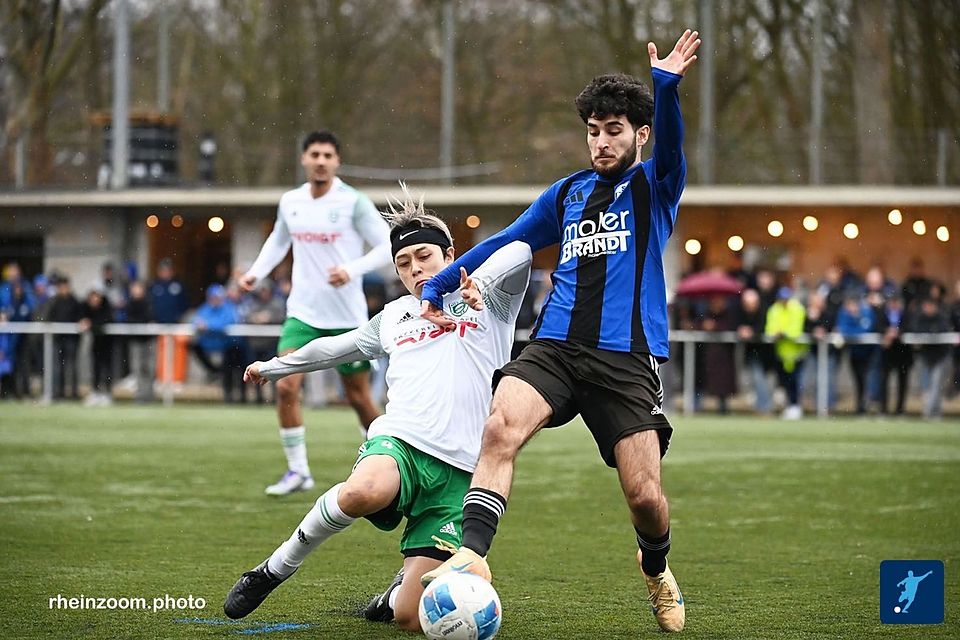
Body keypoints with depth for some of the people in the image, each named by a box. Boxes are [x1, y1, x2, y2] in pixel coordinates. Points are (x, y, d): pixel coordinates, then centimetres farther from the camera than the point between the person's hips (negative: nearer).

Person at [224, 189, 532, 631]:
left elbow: (519, 252, -5)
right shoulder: (394, 317, 27)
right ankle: (274, 570, -16)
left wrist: (474, 282, -18)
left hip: (459, 471, -2)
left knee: (411, 619, -13)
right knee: (364, 492, -40)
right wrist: (274, 366, 53)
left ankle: (401, 589, 27)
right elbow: (336, 347, 43)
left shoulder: (487, 299, 14)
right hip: (399, 442, 2)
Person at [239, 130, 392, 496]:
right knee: (286, 386, -14)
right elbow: (278, 241, 24)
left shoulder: (353, 202, -9)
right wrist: (256, 272, 9)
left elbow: (387, 247, -9)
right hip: (303, 312, 3)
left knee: (358, 397, 7)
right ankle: (297, 470, -3)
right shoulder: (290, 203, 5)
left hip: (347, 317, -3)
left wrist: (352, 270, -24)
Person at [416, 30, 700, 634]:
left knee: (644, 496, -9)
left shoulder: (655, 186, 8)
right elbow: (505, 242, 32)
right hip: (555, 348, 3)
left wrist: (666, 85, -34)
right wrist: (437, 286, 30)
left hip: (628, 359, -3)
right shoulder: (567, 193, 21)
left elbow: (671, 142, -15)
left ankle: (657, 569, 26)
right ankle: (471, 556, -36)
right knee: (502, 425, -28)